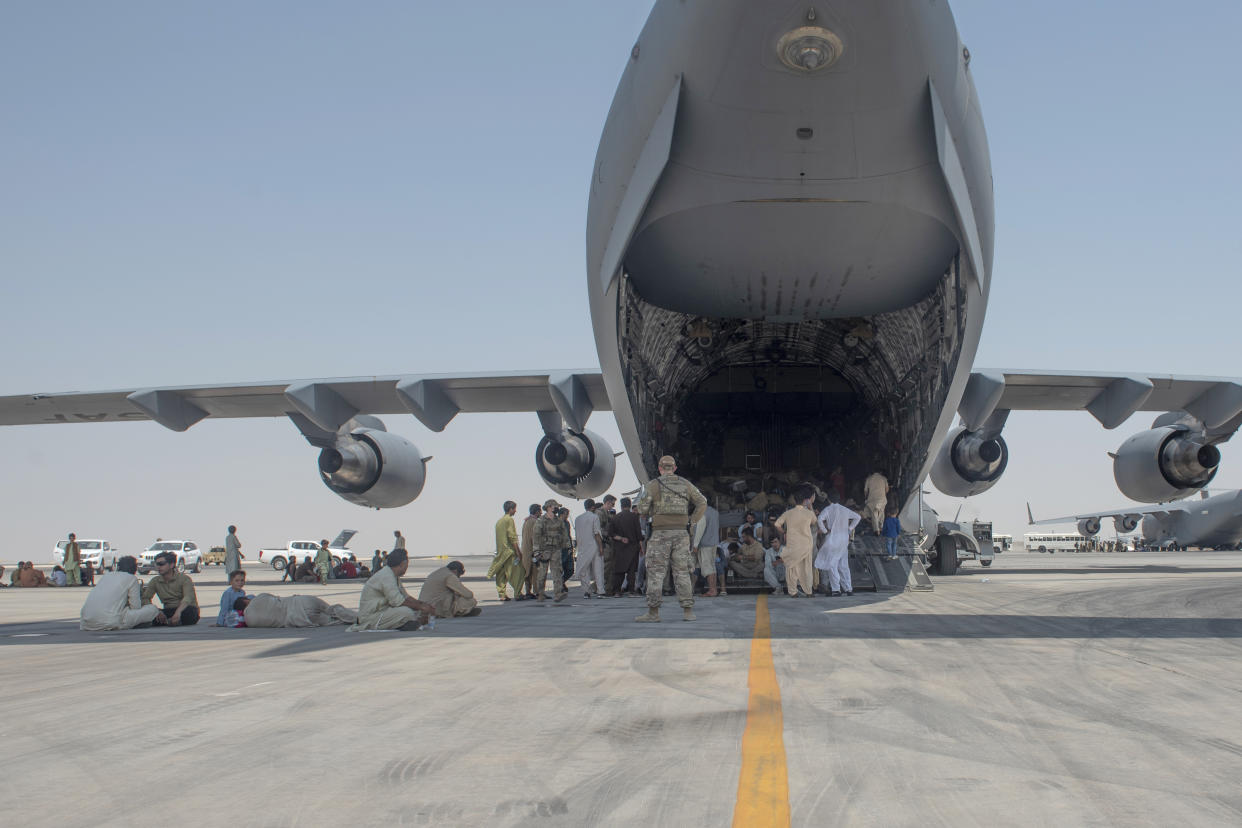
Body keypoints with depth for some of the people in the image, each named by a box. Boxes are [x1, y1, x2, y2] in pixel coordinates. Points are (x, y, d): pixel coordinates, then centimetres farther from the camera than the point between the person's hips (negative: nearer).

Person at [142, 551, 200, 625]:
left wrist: (178, 612, -43)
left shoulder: (184, 578, -6)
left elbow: (188, 598, -23)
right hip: (168, 612, 4)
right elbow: (145, 598, -4)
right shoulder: (155, 581, 8)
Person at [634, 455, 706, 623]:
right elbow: (702, 503, 7)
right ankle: (688, 611, 4)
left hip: (661, 534, -3)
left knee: (655, 572, 0)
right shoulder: (686, 484, 9)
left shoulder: (653, 485, -2)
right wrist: (691, 522, 11)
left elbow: (642, 508, -6)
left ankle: (653, 612, -2)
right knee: (682, 572, 7)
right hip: (681, 533, 3)